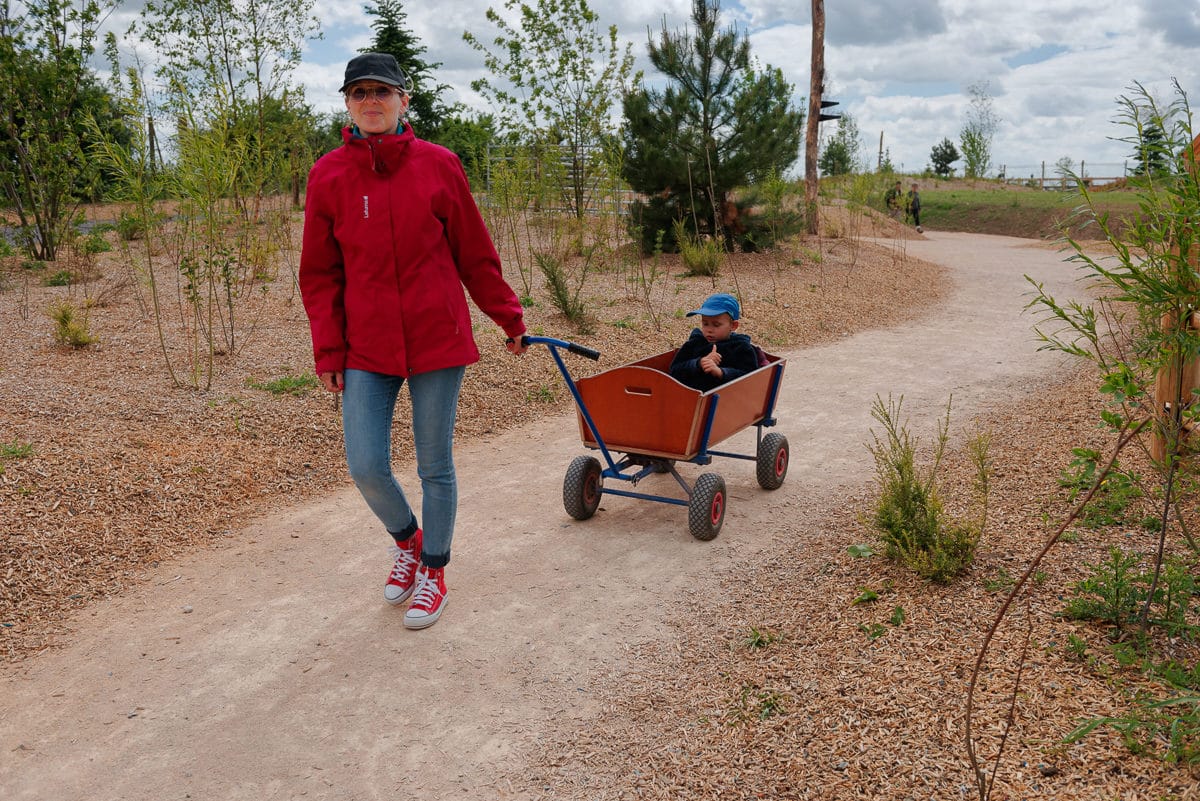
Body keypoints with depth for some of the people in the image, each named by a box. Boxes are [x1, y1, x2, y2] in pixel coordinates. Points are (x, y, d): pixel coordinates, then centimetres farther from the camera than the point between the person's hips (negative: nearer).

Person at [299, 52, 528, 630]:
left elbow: (474, 253, 5)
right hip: (367, 346, 1)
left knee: (435, 466, 7)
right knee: (366, 465, -3)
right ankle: (407, 541, 29)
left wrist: (508, 318, 11)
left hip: (438, 338, -1)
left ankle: (433, 569, 29)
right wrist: (328, 350, 1)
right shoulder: (329, 176, 1)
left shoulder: (438, 166, -2)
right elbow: (320, 273, 5)